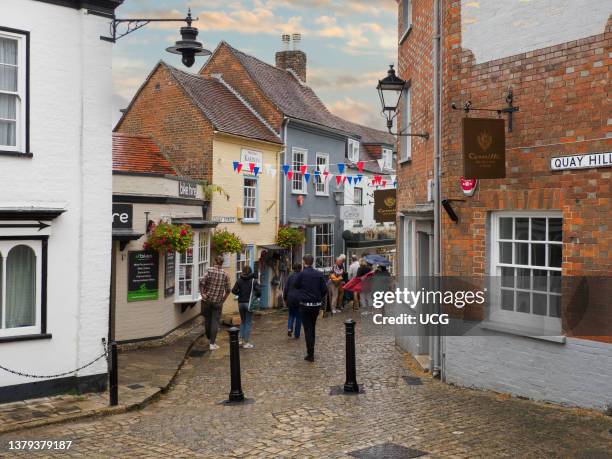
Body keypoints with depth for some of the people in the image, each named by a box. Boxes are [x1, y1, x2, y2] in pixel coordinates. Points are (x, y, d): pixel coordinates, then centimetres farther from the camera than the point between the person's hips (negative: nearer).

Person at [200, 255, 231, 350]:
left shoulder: (210, 270, -7)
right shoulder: (225, 274, 0)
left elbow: (202, 282, -17)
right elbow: (228, 290, 2)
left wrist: (202, 293, -6)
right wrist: (223, 299, 15)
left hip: (207, 299, 0)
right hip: (218, 301, 0)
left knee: (207, 320, 16)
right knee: (215, 321, 3)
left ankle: (209, 338, 32)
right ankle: (212, 344, -1)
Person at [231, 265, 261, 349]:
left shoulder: (239, 280, 1)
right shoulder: (253, 280, -6)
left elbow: (234, 290, -3)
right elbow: (259, 291, -13)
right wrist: (256, 297, 6)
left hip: (241, 303, 3)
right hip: (249, 303, -3)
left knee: (242, 321, 18)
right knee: (248, 323, 3)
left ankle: (241, 339, 15)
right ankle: (246, 342, 2)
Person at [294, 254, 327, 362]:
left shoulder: (301, 274, -12)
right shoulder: (319, 274, -2)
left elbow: (296, 286, 2)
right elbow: (324, 290, -1)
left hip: (305, 304, -4)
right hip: (316, 304, 4)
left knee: (307, 329, 1)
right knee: (312, 327, 19)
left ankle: (310, 354, -3)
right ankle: (311, 351, 27)